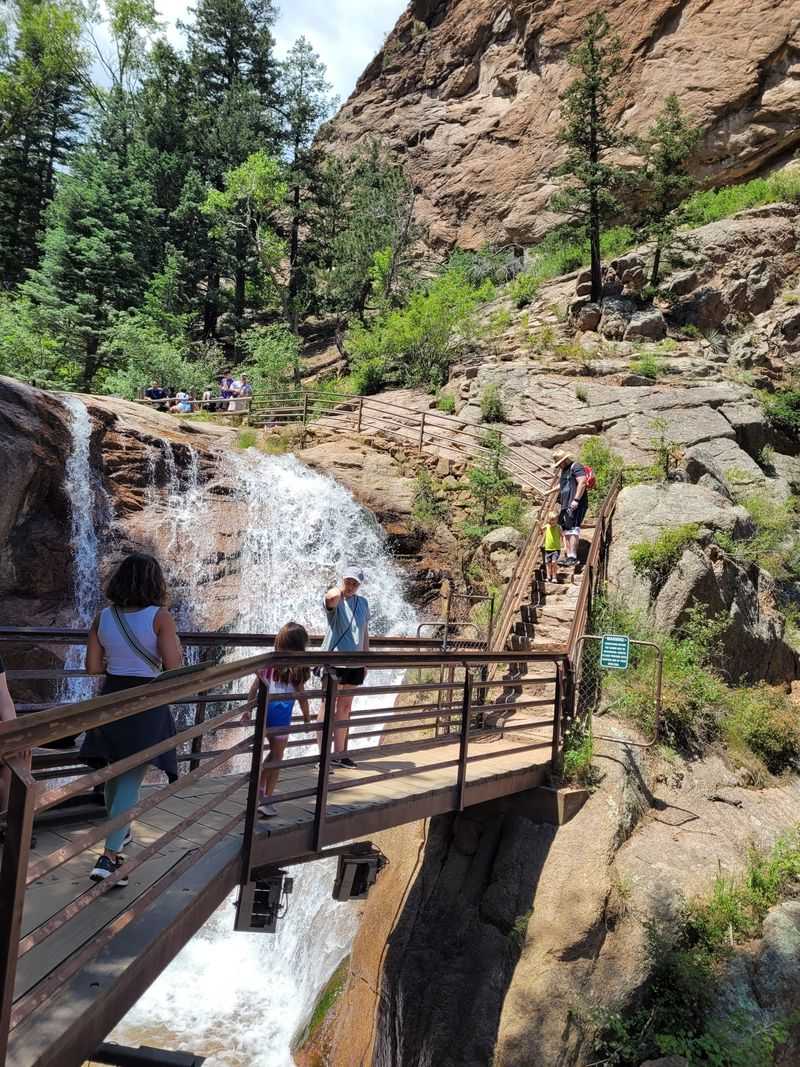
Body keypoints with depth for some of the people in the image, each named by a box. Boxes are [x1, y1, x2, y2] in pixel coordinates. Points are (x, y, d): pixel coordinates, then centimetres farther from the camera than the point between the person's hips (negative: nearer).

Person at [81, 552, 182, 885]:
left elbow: (93, 666, 2)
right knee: (131, 780, 1)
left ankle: (119, 832, 42)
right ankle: (110, 856, -5)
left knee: (114, 774, 22)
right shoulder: (159, 617, -13)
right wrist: (178, 647, 4)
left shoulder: (103, 617, 0)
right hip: (147, 704, -5)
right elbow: (173, 667, -15)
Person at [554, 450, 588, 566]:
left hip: (576, 505, -10)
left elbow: (582, 483, -18)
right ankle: (568, 556, 9)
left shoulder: (576, 467, -6)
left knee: (573, 528, -18)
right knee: (566, 530, 6)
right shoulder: (563, 471, 24)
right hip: (565, 505, 10)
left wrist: (576, 500, -24)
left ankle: (573, 556, -24)